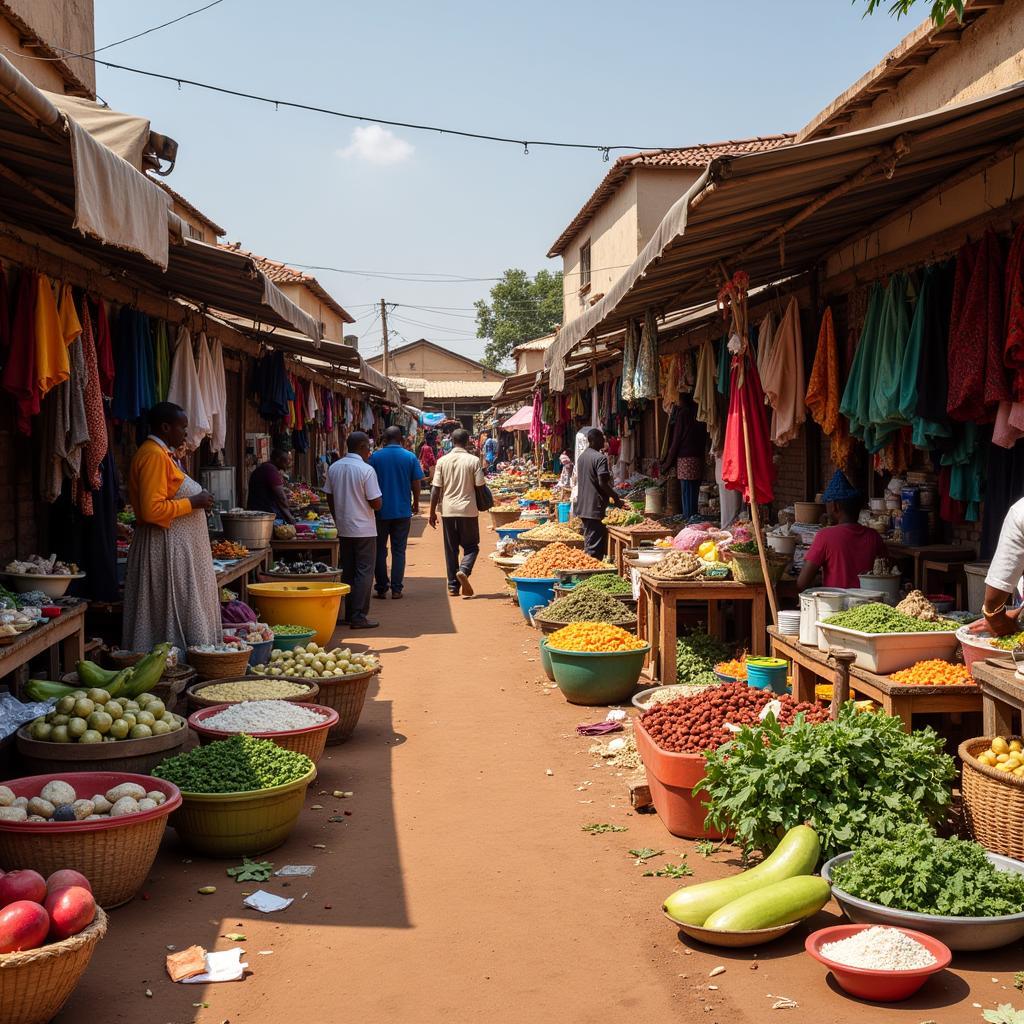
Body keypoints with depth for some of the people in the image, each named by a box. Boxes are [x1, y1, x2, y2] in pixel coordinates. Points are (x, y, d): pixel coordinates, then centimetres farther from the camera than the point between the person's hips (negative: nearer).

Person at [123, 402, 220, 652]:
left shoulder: (163, 453, 17)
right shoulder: (154, 455, -16)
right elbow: (152, 510, -24)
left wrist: (198, 501, 13)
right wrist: (193, 502, -16)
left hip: (179, 545, 11)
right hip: (166, 546, -11)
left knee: (185, 610, 10)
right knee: (176, 612, -7)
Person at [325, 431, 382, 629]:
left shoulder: (334, 468, 4)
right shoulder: (367, 470, -15)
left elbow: (330, 499, 10)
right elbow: (376, 504, -16)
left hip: (344, 529, 6)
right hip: (364, 529, -6)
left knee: (348, 571, 14)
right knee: (364, 572, 0)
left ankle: (349, 614, 18)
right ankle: (359, 617, -2)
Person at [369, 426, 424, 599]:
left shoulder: (375, 457, -4)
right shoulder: (410, 457, -2)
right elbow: (416, 484, 0)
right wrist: (416, 503, 15)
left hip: (381, 511, -1)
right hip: (403, 511, 1)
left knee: (379, 550, 10)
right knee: (399, 550, 7)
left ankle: (381, 588, 9)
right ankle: (396, 589, 4)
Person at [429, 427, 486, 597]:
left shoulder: (442, 461, 0)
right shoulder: (473, 460, -6)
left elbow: (436, 489, 0)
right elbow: (480, 486, -4)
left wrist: (432, 512, 6)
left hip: (448, 511, 2)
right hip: (468, 510, -2)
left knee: (451, 549, 10)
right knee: (471, 546, 11)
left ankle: (453, 586, 11)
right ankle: (464, 570, -17)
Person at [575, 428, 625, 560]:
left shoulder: (581, 457, 14)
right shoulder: (600, 458, -14)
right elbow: (603, 483, -21)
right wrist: (617, 499, -11)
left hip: (583, 508, 9)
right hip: (595, 508, -9)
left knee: (588, 543, 16)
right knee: (595, 547, -6)